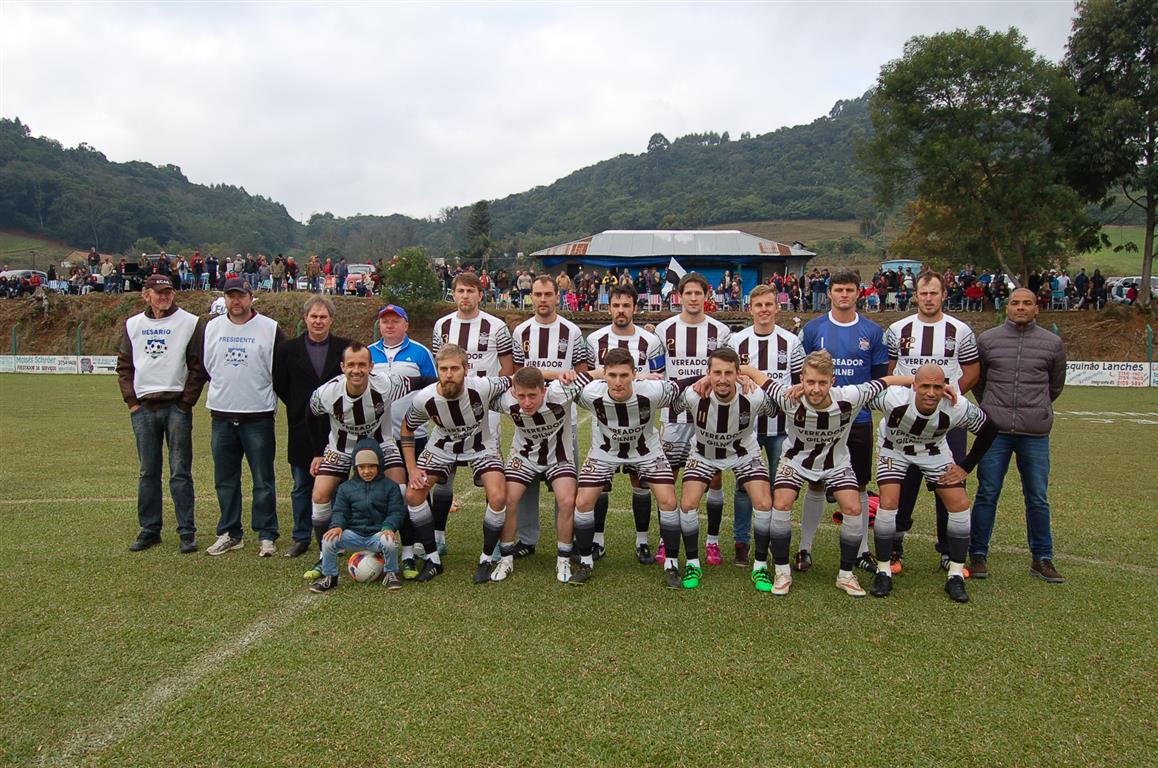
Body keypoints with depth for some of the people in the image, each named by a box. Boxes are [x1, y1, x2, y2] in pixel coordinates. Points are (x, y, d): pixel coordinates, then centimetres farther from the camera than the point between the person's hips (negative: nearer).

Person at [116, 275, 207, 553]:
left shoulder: (190, 323, 0)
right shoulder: (133, 324, 11)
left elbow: (198, 366, -1)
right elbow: (124, 365, 15)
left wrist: (186, 402, -7)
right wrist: (131, 400, 4)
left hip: (177, 406, -3)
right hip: (143, 407, 3)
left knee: (181, 472, -1)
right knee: (148, 472, 10)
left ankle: (187, 532, 5)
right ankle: (149, 529, 19)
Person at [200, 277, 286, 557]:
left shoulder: (270, 328, -3)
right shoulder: (211, 327, 9)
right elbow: (204, 365, 19)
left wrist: (266, 394, 2)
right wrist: (222, 389, 15)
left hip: (258, 416, -4)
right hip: (221, 415, 4)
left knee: (263, 480, 0)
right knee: (225, 480, 11)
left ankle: (267, 536, 9)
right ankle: (229, 534, 22)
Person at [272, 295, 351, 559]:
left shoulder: (346, 348, 0)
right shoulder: (288, 349, 4)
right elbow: (280, 386, 8)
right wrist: (299, 408, 5)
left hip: (334, 430, -1)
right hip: (302, 430, 1)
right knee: (301, 487, 10)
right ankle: (301, 538, 22)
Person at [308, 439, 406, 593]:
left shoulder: (390, 486, 3)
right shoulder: (346, 487, 10)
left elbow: (396, 512, -2)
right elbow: (340, 511, 6)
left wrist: (388, 527, -22)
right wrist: (337, 526, -16)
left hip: (378, 533, -2)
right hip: (354, 533, 2)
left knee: (390, 542, -36)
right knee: (328, 539, -24)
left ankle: (390, 574, -4)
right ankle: (329, 577, 1)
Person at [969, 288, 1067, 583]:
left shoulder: (1053, 343, 6)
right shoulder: (988, 339, 4)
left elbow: (1055, 385, 20)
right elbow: (976, 380, 16)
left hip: (1035, 434, 1)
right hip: (995, 431, -1)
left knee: (1038, 498, 8)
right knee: (987, 494, 3)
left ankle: (1042, 558, 20)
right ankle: (978, 554, 13)